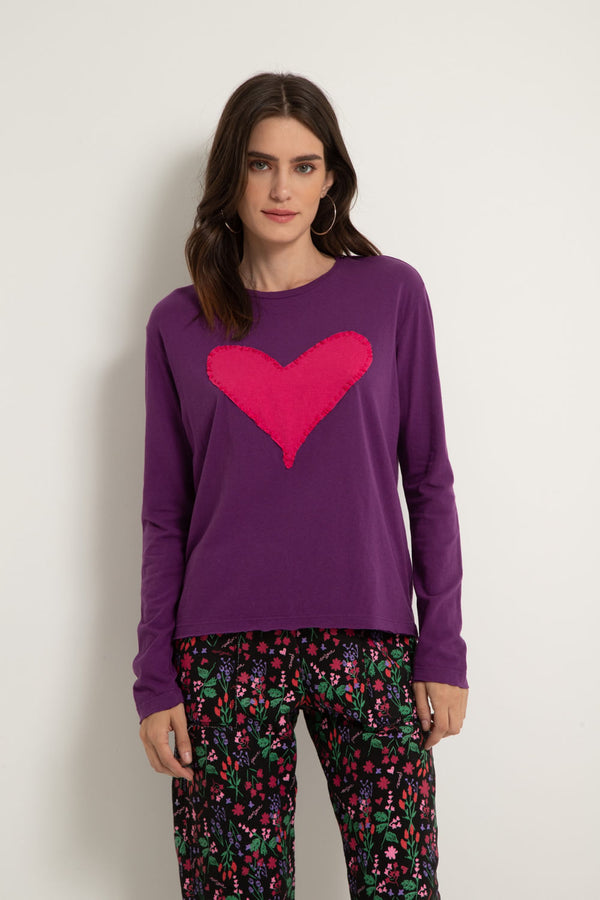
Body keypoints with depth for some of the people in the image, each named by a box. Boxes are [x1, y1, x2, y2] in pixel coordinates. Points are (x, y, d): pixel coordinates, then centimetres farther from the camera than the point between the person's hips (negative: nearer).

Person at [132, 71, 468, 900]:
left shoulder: (391, 293, 5)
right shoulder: (179, 324, 6)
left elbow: (429, 480, 6)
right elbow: (165, 515, 8)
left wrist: (444, 647, 0)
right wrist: (154, 681, 3)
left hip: (371, 644, 0)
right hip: (224, 652, 1)